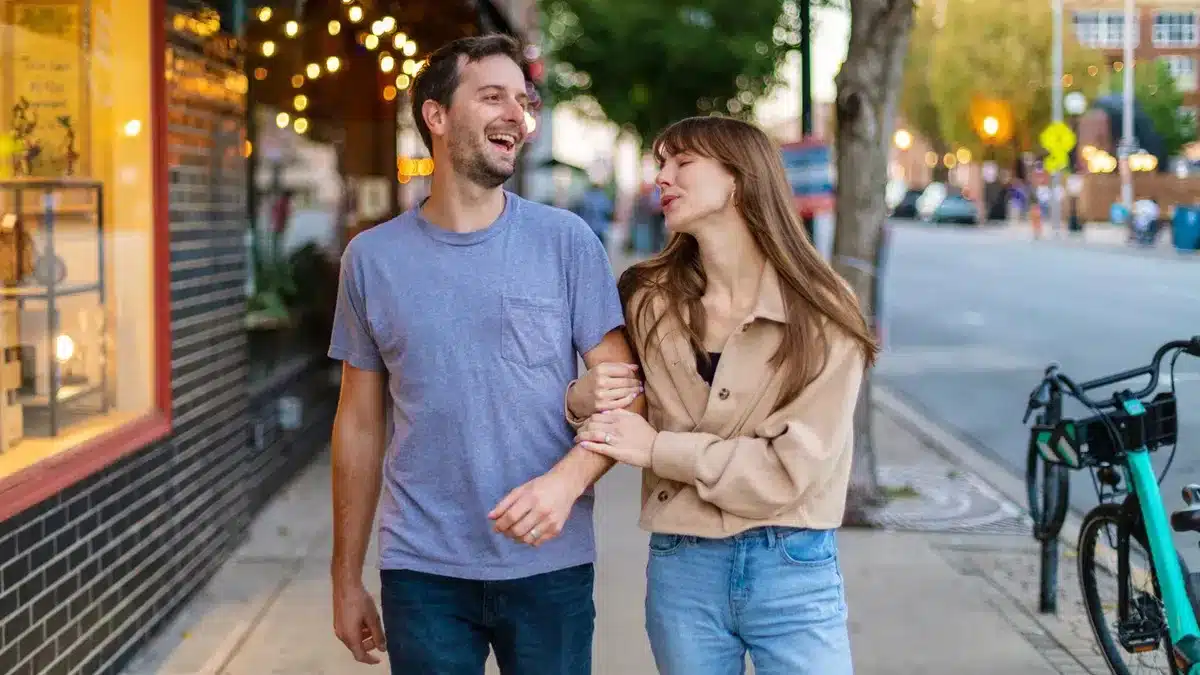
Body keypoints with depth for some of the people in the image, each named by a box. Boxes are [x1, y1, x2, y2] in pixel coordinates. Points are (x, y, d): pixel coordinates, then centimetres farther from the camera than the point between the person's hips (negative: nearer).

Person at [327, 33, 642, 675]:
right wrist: (346, 578, 8)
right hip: (421, 572, 1)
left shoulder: (566, 241, -1)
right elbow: (361, 424, 9)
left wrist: (566, 480, -21)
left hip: (552, 565, 0)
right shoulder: (372, 258, 3)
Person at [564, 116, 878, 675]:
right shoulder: (648, 298, 1)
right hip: (680, 569, 3)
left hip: (793, 571, -3)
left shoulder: (821, 313, -9)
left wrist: (658, 449, -15)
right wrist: (582, 400, -9)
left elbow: (791, 470, -14)